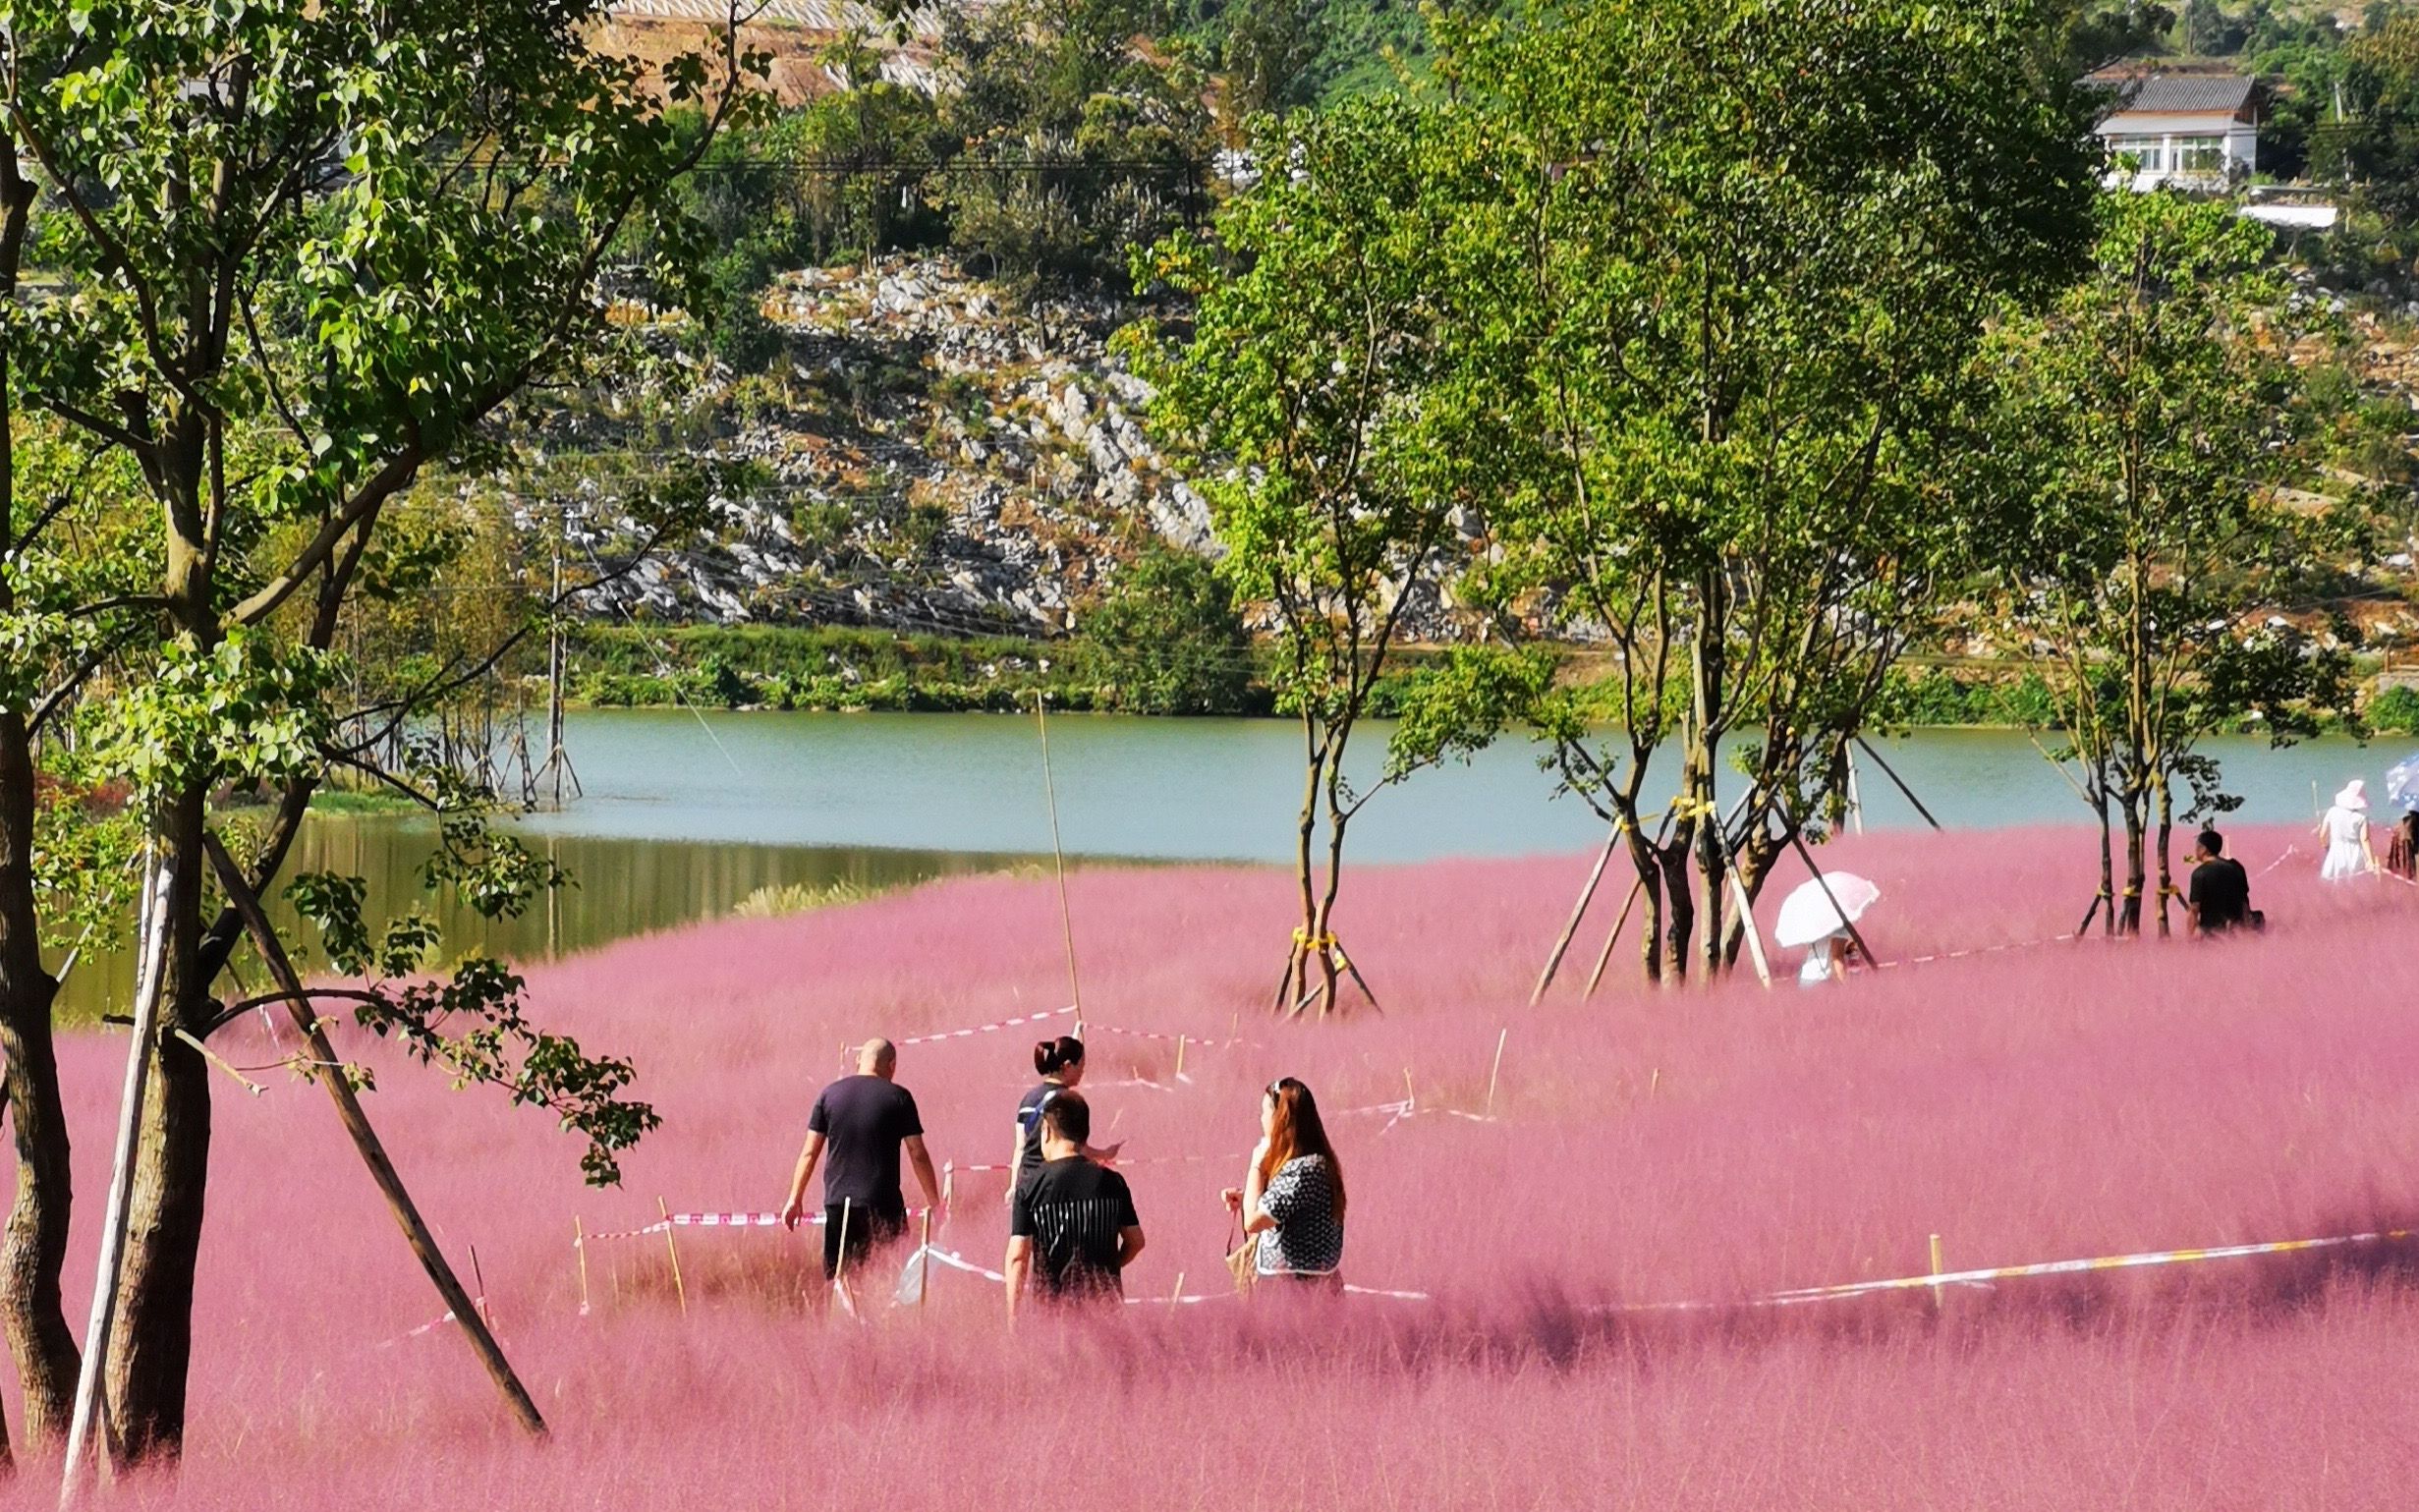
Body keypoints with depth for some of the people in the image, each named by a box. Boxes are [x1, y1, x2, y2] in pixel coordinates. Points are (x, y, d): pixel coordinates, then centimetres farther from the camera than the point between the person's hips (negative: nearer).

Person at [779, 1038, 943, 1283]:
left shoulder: (830, 1094, 5)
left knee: (837, 1277, 6)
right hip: (883, 1204, -3)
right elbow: (917, 1153, -1)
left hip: (837, 1201, 3)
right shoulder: (898, 1098, -2)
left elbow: (810, 1152, 5)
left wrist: (795, 1198, 10)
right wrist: (934, 1203, 6)